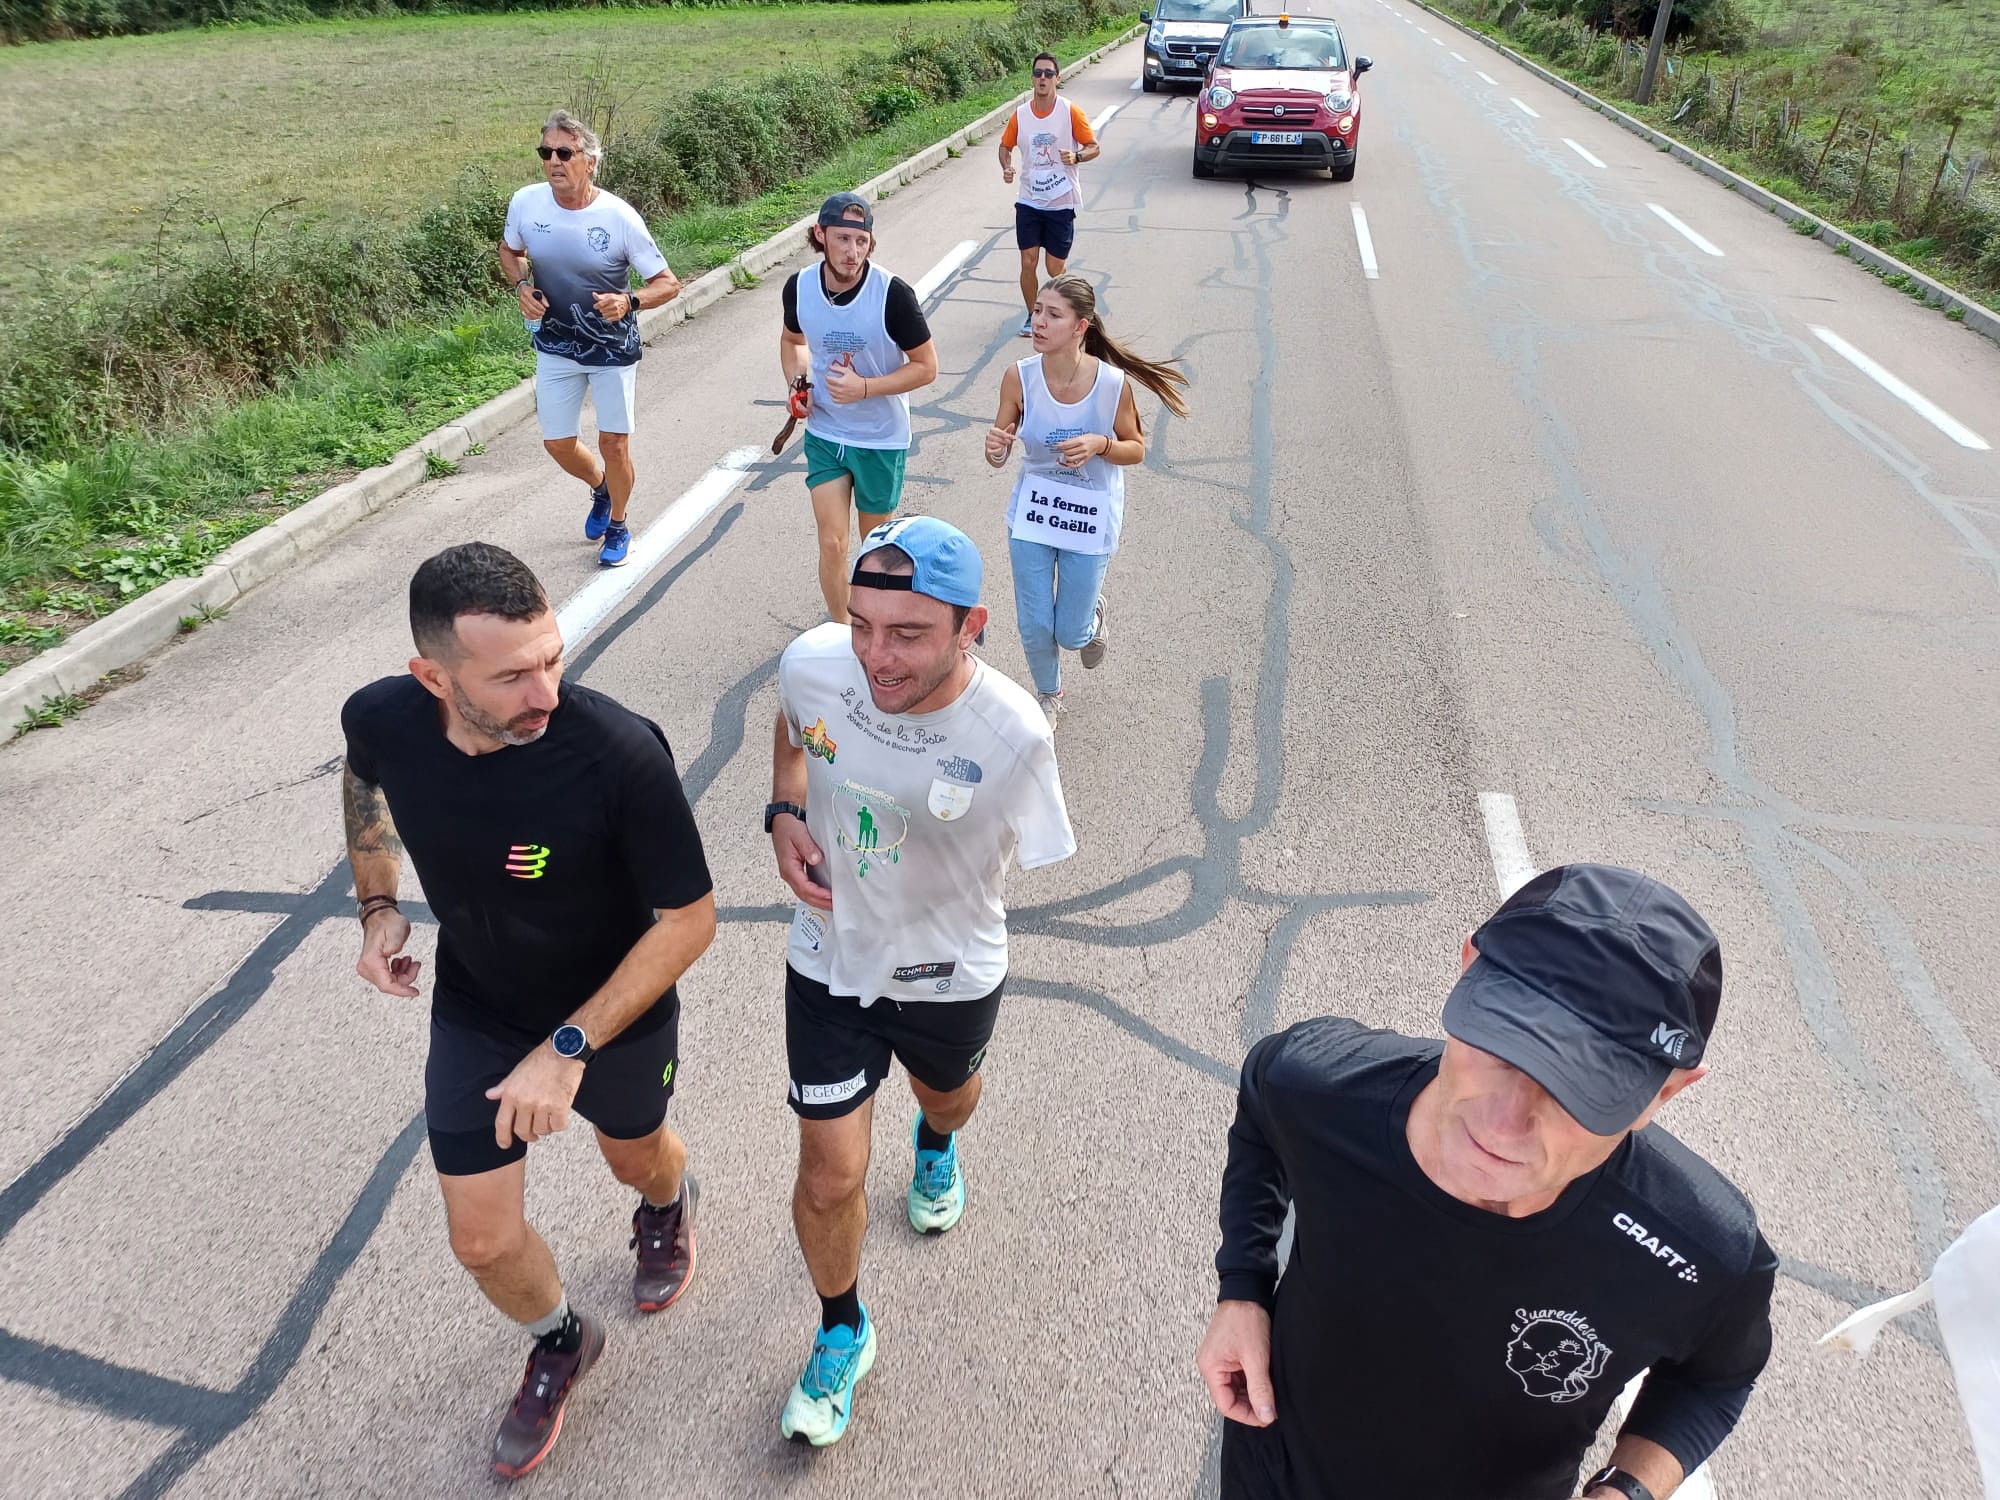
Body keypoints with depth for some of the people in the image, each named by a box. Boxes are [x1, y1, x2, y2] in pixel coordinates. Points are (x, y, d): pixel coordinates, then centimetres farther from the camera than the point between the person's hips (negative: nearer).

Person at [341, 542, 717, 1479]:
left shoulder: (621, 753, -37)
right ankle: (560, 1345, 44)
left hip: (615, 1013, -2)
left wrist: (568, 1049, -30)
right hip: (474, 1012, 3)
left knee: (635, 1157, 26)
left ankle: (668, 1201, 66)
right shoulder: (381, 719, -24)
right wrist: (377, 905, -5)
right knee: (484, 1242, 9)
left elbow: (688, 920, -26)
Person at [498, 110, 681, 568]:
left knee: (614, 445, 2)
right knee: (557, 444, 10)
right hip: (555, 345, 3)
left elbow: (668, 283, -14)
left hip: (614, 349, -3)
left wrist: (629, 301, -33)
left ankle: (617, 526, 30)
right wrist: (522, 286, -10)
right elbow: (509, 250, 11)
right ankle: (600, 488, 44)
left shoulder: (619, 217, -20)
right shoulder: (526, 203, -11)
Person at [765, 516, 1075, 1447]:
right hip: (828, 964, 1)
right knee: (829, 1178, 6)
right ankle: (843, 1333, 37)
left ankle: (937, 1145, 71)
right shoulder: (812, 664, -24)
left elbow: (1027, 855, -12)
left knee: (945, 1096, 31)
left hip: (949, 977, 0)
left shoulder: (1013, 735, -32)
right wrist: (784, 814, -12)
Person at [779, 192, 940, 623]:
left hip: (882, 438, -2)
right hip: (824, 433, 2)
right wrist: (798, 384, -7)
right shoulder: (799, 286, -9)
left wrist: (865, 388, -25)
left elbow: (926, 366, -14)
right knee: (832, 544, -1)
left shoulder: (893, 294, -21)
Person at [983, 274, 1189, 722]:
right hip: (1032, 512, 2)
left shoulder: (1113, 384, -20)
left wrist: (1100, 444, -26)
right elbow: (998, 458, -6)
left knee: (1070, 633, 7)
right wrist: (995, 448, -30)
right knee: (1034, 627, 9)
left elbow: (1136, 450, -5)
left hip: (1090, 518, -1)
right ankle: (1049, 695, 42)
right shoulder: (1019, 377, -16)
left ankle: (1092, 617, 46)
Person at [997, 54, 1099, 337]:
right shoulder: (1020, 115, 1)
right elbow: (1005, 146, 15)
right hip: (1029, 201, 2)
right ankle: (1032, 315, 17)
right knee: (1028, 261, -2)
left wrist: (1076, 157, -24)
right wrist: (1006, 168, -6)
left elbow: (1093, 147, -2)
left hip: (1061, 204, -2)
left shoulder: (1071, 112, -7)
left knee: (1055, 267, 2)